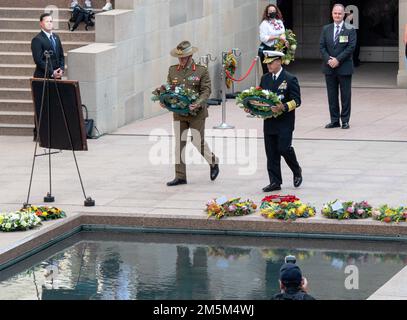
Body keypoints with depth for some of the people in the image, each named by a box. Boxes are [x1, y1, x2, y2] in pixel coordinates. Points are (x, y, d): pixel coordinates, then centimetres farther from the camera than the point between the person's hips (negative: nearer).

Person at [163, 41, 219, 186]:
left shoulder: (201, 71, -6)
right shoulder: (173, 70, 7)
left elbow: (206, 90, -9)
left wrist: (198, 103, -25)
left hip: (196, 113, -4)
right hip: (178, 113, 4)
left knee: (198, 142, 0)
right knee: (179, 143, 4)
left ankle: (214, 163, 28)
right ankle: (180, 176, 9)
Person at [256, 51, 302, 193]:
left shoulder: (290, 79, -6)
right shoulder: (265, 78, 13)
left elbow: (296, 101, -10)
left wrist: (283, 107, -26)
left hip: (285, 122, -6)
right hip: (269, 122, 6)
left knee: (284, 148, -11)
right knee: (271, 153, 4)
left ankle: (297, 171, 17)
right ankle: (275, 182, 9)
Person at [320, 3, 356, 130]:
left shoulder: (350, 30, -2)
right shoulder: (326, 29, 10)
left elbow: (351, 47, -10)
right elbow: (322, 47, 5)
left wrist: (338, 59, -16)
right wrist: (328, 59, -11)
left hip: (344, 68, -4)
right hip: (329, 67, 4)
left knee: (345, 95, 1)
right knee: (332, 95, 7)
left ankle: (345, 120, 7)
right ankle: (334, 120, 13)